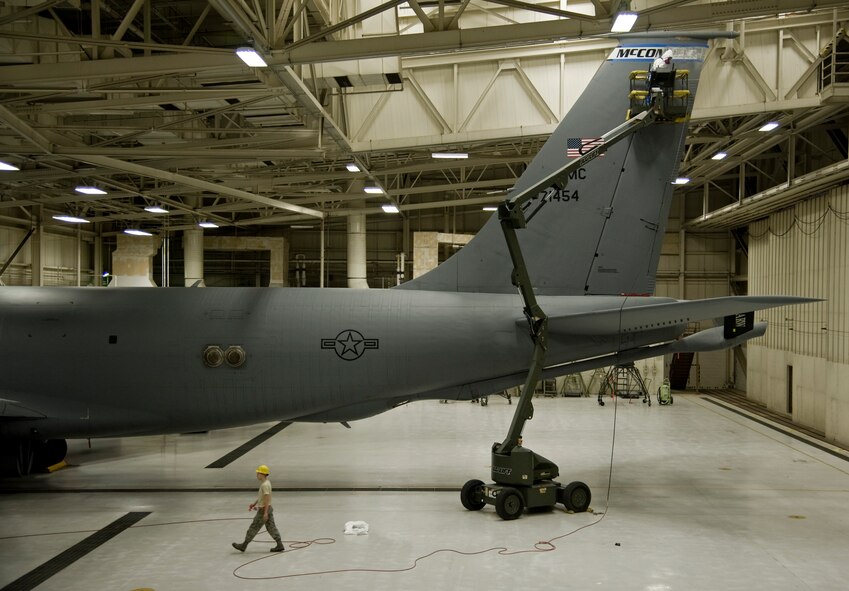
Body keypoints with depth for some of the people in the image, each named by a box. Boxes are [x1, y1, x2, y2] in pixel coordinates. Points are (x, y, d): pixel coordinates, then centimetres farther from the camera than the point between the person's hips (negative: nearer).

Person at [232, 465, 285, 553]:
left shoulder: (265, 485, -20)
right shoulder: (266, 483, 11)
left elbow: (267, 498, -24)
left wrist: (265, 513, -26)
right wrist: (254, 504, 24)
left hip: (264, 509, -10)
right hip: (268, 509, 10)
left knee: (254, 527, 1)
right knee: (271, 527, 10)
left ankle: (244, 545, 11)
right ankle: (279, 545, 9)